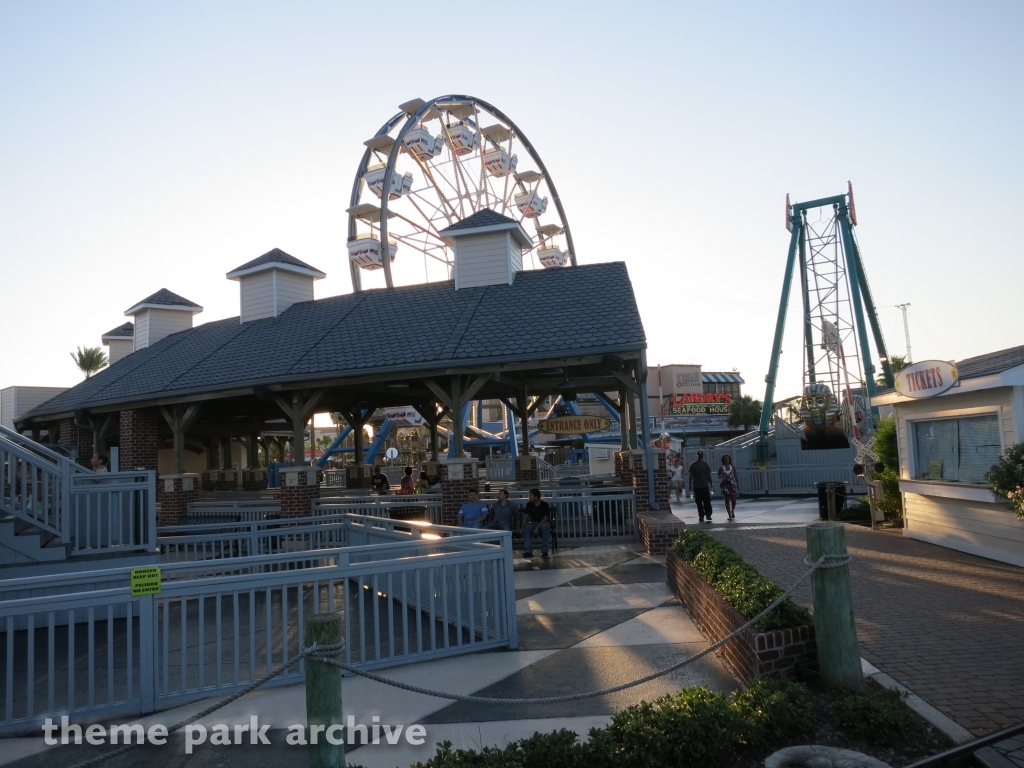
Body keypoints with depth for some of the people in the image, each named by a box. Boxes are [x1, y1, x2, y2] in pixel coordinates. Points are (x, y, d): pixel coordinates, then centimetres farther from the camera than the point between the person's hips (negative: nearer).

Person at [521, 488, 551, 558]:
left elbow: (545, 518, -18)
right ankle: (528, 551, -31)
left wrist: (537, 527, -30)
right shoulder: (529, 504, -2)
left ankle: (544, 551, -30)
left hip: (543, 522, -3)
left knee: (545, 527, -39)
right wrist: (522, 526, -21)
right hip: (533, 522, 3)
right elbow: (526, 516, -2)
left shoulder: (544, 505, -14)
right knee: (526, 527, -29)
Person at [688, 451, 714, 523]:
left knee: (707, 501, -6)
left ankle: (708, 514, -3)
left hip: (705, 486, 0)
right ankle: (701, 516, 13)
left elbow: (709, 475, 8)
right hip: (696, 487, 0)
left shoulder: (705, 464, 4)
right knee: (699, 502, 5)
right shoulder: (693, 465, 0)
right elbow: (690, 476, 0)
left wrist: (710, 484, 4)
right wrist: (690, 486, -3)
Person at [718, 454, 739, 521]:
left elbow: (736, 477, 7)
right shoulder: (721, 468, 3)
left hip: (732, 485, 1)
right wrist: (722, 476, -16)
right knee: (727, 500, -2)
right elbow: (719, 477, 7)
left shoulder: (733, 467, 5)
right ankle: (729, 515, 3)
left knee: (733, 500, -3)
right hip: (725, 485, -1)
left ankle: (732, 511, 26)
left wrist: (738, 485, 3)